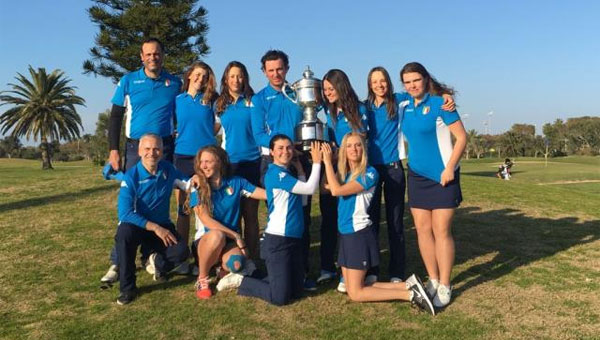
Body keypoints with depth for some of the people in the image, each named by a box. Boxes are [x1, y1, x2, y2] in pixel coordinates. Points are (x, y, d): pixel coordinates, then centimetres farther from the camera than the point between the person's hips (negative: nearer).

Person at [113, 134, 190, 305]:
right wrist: (155, 228, -29)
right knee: (124, 233, -38)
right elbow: (125, 214, -24)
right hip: (136, 226, -3)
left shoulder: (168, 169, -5)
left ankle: (158, 262, 16)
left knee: (182, 251, -24)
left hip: (162, 226, 3)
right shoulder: (131, 177, -18)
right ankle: (127, 288, -18)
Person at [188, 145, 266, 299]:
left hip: (231, 240, 1)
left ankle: (221, 266, 6)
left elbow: (268, 194, -8)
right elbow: (206, 220, -14)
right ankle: (202, 279, -12)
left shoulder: (236, 183, -1)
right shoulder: (198, 188, -6)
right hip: (205, 239, -1)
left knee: (236, 265, -33)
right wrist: (236, 236, -19)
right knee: (217, 235, -37)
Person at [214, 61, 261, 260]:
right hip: (228, 162, 3)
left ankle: (252, 257, 9)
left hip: (251, 162, -3)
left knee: (250, 213, 1)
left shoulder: (253, 101, 1)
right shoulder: (219, 105, 10)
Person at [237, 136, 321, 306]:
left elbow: (302, 194, 10)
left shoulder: (287, 173, 16)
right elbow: (309, 188, -16)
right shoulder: (276, 173, -14)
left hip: (293, 238, 10)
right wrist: (317, 162, -8)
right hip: (278, 240, -10)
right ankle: (241, 281, 13)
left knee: (296, 291, 15)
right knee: (280, 297, -6)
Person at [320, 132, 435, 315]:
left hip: (359, 235, -8)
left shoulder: (369, 173, -15)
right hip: (345, 234, 8)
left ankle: (411, 294, 1)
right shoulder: (343, 173, 10)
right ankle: (408, 285, 10)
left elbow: (337, 191, -22)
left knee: (355, 293, -4)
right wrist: (322, 162, 0)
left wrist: (328, 162, -14)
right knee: (352, 289, 10)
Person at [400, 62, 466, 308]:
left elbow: (462, 137, -11)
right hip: (417, 176, 6)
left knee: (441, 231, -2)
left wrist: (449, 169, -16)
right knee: (422, 230, 7)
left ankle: (444, 286, 10)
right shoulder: (406, 107, 7)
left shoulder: (439, 103, -9)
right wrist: (410, 160, 10)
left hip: (442, 177, -5)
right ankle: (432, 280, 21)